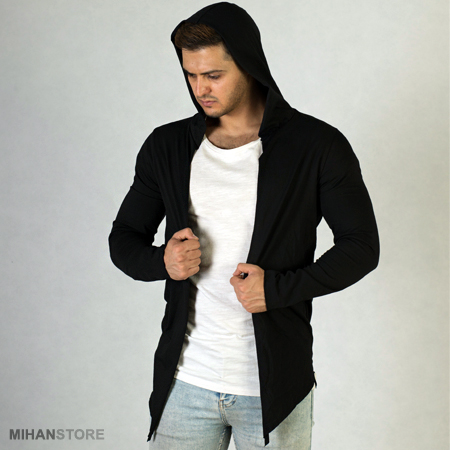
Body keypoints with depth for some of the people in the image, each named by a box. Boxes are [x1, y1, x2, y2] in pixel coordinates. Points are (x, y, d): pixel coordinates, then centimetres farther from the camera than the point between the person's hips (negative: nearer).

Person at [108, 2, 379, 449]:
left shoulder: (317, 145, -5)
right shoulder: (166, 146, 4)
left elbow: (362, 246, -3)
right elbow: (123, 238, 11)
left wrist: (279, 288, -16)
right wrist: (161, 260, -12)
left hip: (275, 386, -2)